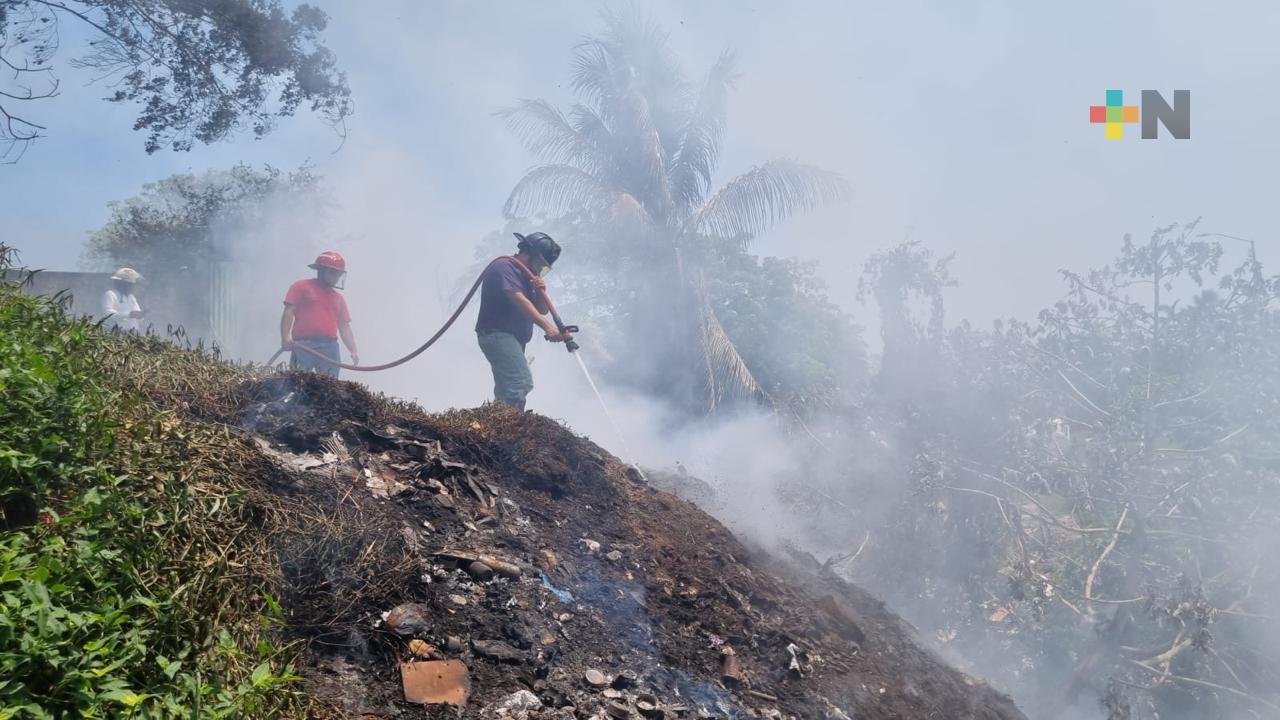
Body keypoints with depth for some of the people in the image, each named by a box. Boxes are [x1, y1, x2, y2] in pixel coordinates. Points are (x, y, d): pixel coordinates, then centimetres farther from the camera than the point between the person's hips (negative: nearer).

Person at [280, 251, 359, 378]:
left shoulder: (339, 298, 23)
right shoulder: (301, 287, 10)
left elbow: (344, 326, 20)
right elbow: (288, 312, 1)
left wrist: (353, 350, 7)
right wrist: (285, 337, -15)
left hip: (330, 348, 4)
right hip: (303, 345, -4)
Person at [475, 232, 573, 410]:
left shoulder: (526, 276, 19)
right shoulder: (505, 266, -10)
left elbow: (543, 310, 15)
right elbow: (519, 300, -25)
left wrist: (540, 292, -7)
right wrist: (547, 326, -34)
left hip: (511, 338, 11)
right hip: (497, 333, -11)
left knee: (506, 391, 13)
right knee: (522, 383, -25)